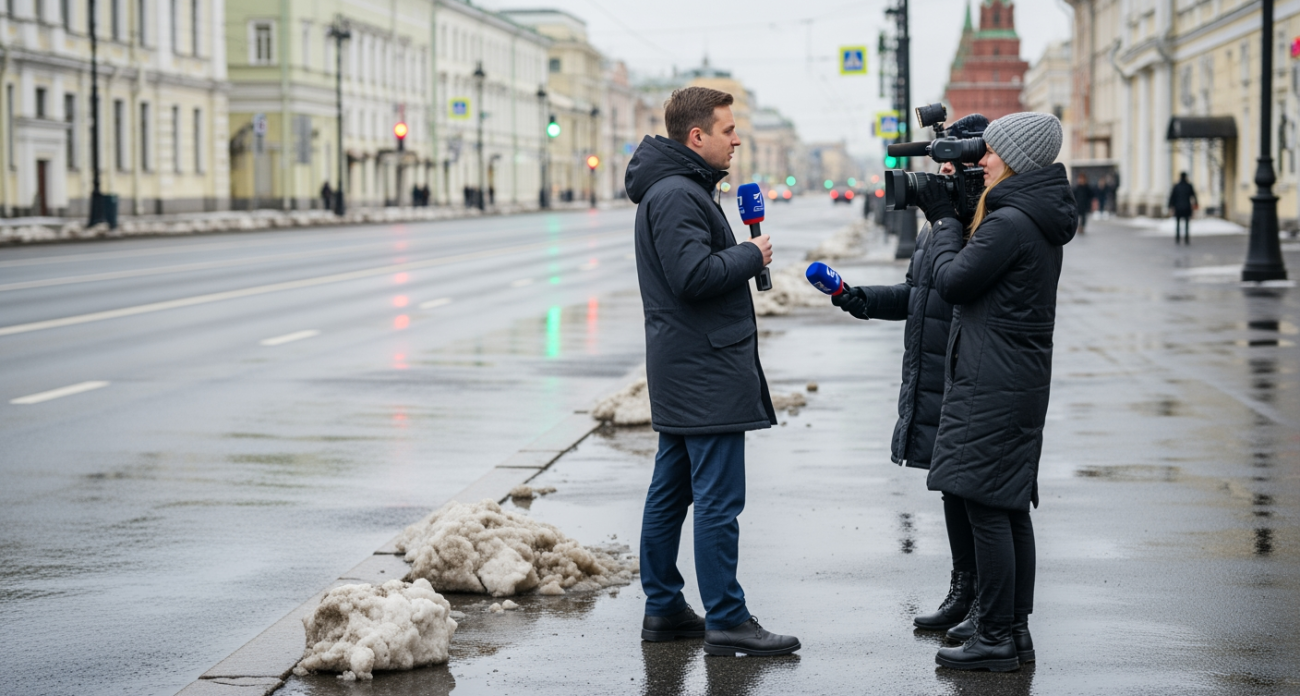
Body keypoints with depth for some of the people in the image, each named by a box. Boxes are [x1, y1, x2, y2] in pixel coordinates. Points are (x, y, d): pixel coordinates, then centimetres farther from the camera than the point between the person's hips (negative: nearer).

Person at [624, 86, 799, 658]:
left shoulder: (680, 188, 18)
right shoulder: (677, 194, -16)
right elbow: (694, 275, -24)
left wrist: (743, 255, 8)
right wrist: (752, 256, -11)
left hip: (680, 372, 11)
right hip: (705, 374, -11)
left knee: (671, 492, 14)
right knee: (719, 501, -8)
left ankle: (663, 608, 21)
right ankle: (726, 622, -5)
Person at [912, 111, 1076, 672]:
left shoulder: (1009, 223, -18)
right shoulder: (1039, 220, 13)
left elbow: (951, 280, -12)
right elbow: (979, 267, 20)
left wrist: (944, 220, 3)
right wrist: (946, 215, 16)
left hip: (992, 385, -10)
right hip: (1022, 379, 10)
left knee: (986, 507, -6)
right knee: (1011, 508, 12)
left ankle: (996, 639, -3)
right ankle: (1016, 632, 18)